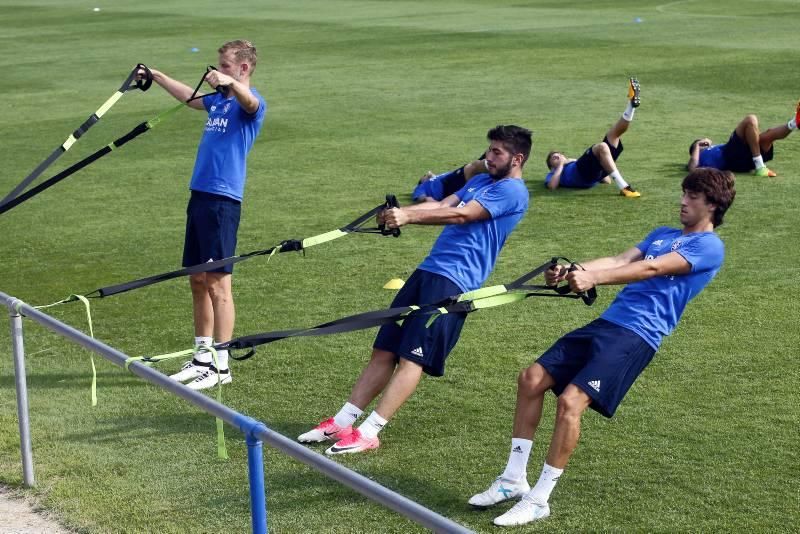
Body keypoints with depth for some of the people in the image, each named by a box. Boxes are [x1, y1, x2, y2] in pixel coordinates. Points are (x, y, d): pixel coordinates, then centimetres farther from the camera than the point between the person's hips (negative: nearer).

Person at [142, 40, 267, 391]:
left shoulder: (251, 105, -7)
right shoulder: (218, 100, 18)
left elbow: (249, 101, -33)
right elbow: (188, 96, 39)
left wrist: (229, 82, -53)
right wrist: (156, 77, 50)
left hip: (223, 200, -9)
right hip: (200, 196, 9)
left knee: (217, 282, -6)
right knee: (198, 281, 12)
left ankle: (221, 366, 0)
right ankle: (202, 358, 21)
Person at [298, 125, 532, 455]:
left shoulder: (512, 191, -5)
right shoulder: (480, 180, 24)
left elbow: (461, 215, -16)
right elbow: (443, 205, 11)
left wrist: (410, 216, -22)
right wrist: (399, 212, -6)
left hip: (454, 282, -8)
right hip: (428, 270, 8)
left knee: (412, 358, -12)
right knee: (384, 350, 5)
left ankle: (369, 433, -14)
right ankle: (342, 422, 6)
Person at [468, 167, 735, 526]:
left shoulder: (709, 246, -3)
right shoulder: (661, 234, 23)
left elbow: (652, 269, -17)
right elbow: (620, 261, 8)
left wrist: (593, 278, -29)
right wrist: (571, 270, -10)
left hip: (638, 335, -8)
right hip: (607, 322, 8)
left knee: (570, 401, -21)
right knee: (532, 379, 0)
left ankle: (538, 500, -10)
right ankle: (513, 480, 10)